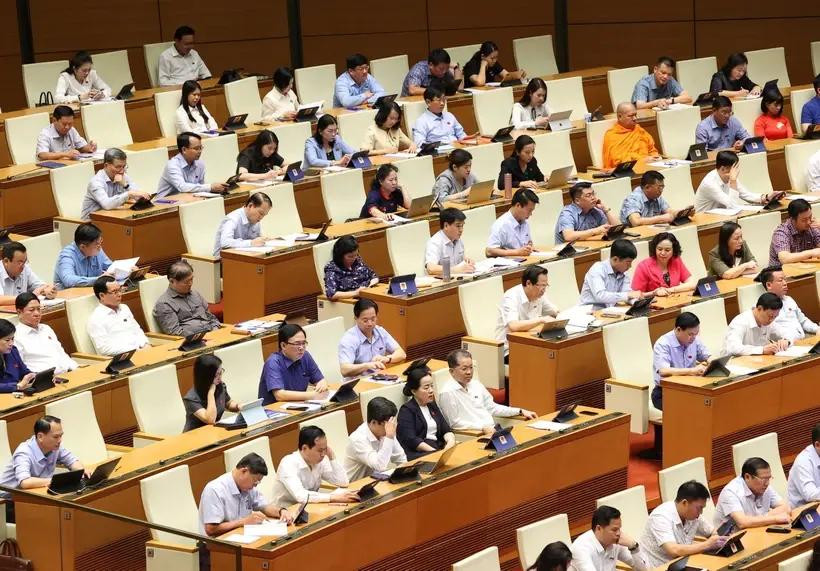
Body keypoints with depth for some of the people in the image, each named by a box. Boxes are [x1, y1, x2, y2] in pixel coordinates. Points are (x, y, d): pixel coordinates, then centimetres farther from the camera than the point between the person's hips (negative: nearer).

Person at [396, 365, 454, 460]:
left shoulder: (432, 406, 24)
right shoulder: (407, 410, 1)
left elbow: (446, 430, 17)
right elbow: (411, 440, -10)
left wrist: (451, 442, -7)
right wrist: (435, 452, -19)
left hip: (438, 447, 7)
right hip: (415, 453, -7)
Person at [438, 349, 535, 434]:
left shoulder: (475, 384, 14)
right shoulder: (447, 393, -9)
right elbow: (454, 423, -11)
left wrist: (520, 412, 17)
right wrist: (482, 428, -18)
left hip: (493, 430, 8)